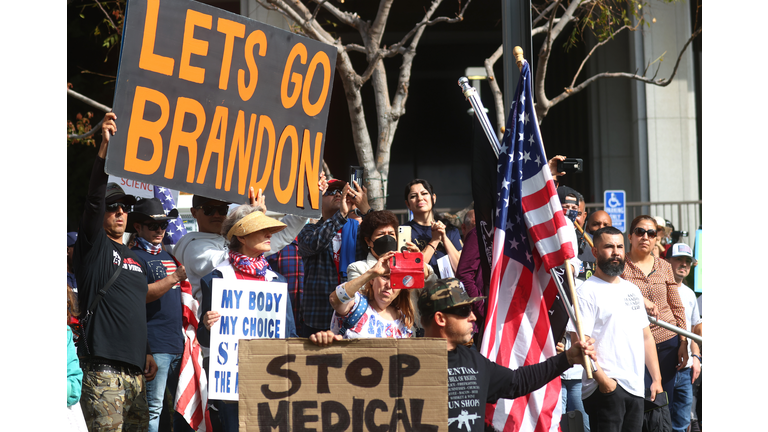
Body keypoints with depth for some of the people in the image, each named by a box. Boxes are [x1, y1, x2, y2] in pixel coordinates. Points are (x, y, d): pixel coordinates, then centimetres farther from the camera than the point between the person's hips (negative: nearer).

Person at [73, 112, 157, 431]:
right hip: (103, 369, -7)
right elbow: (93, 199, -14)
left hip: (135, 369, 7)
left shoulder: (133, 257, 22)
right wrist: (105, 149, -25)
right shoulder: (93, 245, 2)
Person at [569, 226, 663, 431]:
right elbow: (579, 342, -13)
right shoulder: (586, 292, -5)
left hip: (636, 389, 7)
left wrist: (656, 379, 14)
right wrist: (602, 379, -20)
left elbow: (646, 337, 22)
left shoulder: (632, 290, 19)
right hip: (606, 389, -7)